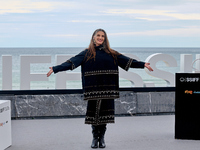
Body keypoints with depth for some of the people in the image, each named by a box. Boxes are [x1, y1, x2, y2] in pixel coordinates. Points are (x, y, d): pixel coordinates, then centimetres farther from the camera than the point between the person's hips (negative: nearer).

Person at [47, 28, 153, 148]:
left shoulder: (112, 54, 11)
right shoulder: (87, 53, 6)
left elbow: (127, 61, 10)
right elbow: (71, 63, -2)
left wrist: (143, 64, 3)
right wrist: (55, 69, -12)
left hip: (107, 90, 1)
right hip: (93, 90, -1)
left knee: (104, 112, 3)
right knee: (94, 112, 2)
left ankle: (102, 138, 17)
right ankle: (95, 138, 16)